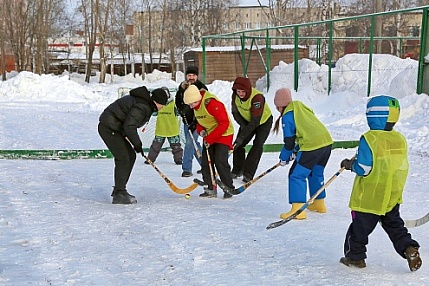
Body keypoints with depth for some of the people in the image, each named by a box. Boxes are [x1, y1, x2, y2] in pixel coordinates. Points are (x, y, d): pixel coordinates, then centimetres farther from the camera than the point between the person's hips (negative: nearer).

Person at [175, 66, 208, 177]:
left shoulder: (202, 88, -15)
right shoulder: (182, 86, 6)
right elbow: (178, 101, 20)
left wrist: (195, 123, -23)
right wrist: (181, 110, -1)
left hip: (196, 120, -7)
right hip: (187, 119, 7)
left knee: (190, 143, -14)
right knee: (194, 143, 14)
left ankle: (187, 169, -10)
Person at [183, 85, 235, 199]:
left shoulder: (212, 104, -27)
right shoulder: (196, 106, 1)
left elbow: (224, 123, -27)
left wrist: (210, 138, -25)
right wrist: (200, 130, -6)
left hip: (224, 134, -9)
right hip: (209, 136, 9)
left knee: (220, 161, -16)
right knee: (206, 162, 2)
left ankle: (228, 188, -4)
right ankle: (211, 189, 10)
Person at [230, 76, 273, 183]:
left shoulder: (257, 97, -39)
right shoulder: (235, 95, -20)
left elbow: (255, 121, -38)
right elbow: (235, 111, -4)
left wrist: (242, 136, -39)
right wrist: (242, 124, -22)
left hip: (264, 121, -5)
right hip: (247, 121, 6)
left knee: (258, 145, -18)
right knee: (238, 144, -2)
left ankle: (248, 174, -14)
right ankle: (237, 171, 14)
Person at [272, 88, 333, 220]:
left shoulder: (287, 115, -3)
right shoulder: (301, 106, 20)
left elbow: (289, 141, -1)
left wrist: (284, 158, 15)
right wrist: (296, 150, 29)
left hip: (312, 146, -8)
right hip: (327, 142, 8)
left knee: (296, 175, 0)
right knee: (316, 173, 27)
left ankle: (297, 210, -7)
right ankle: (319, 203, 39)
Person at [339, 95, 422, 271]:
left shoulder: (369, 139, -18)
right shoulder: (400, 139, 1)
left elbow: (363, 169, -19)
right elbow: (401, 166, 10)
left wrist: (350, 164, 0)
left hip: (369, 197, -5)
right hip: (393, 196, 6)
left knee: (360, 226, 8)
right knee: (394, 225, 18)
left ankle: (355, 256, 17)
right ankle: (409, 249, 5)